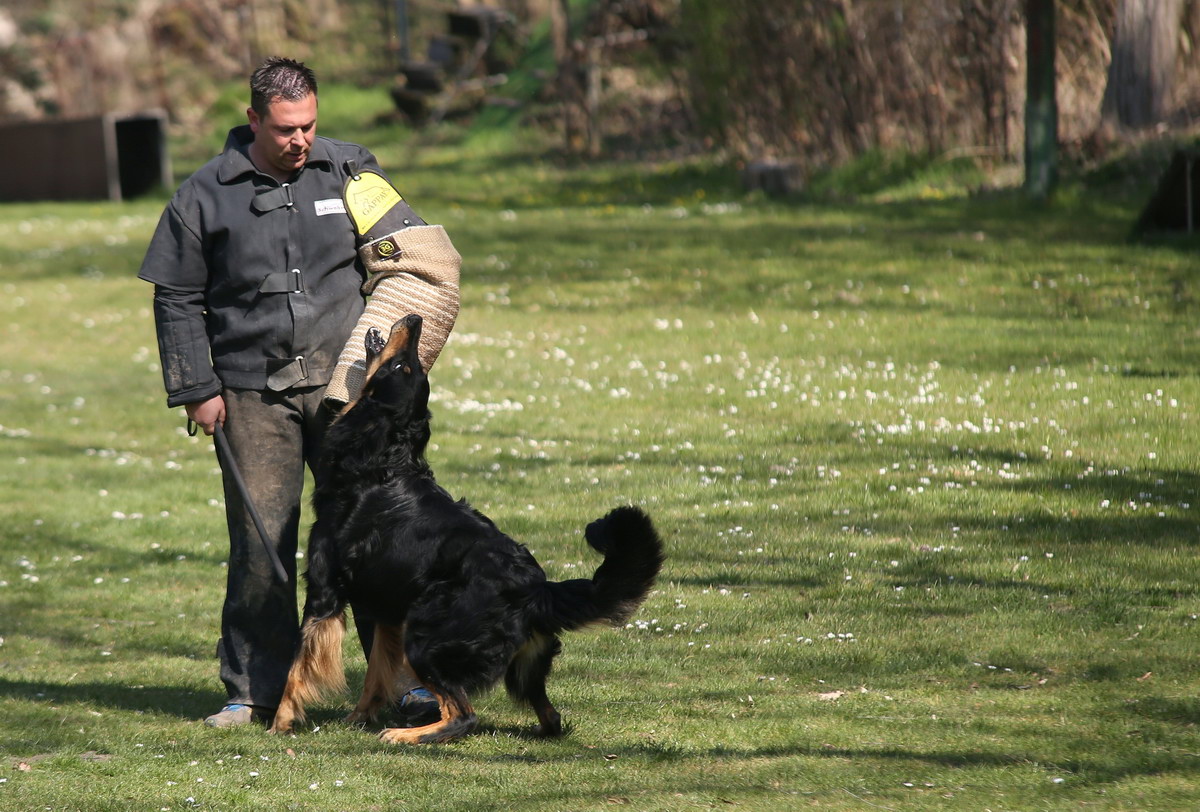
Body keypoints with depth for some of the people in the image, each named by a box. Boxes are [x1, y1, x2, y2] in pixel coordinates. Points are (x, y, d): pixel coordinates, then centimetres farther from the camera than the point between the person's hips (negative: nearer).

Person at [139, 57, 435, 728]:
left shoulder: (352, 170, 7)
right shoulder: (207, 196, 3)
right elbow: (178, 300, 8)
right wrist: (196, 389, 2)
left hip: (345, 384, 1)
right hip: (252, 394, -1)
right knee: (259, 544, 1)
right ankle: (255, 690, 11)